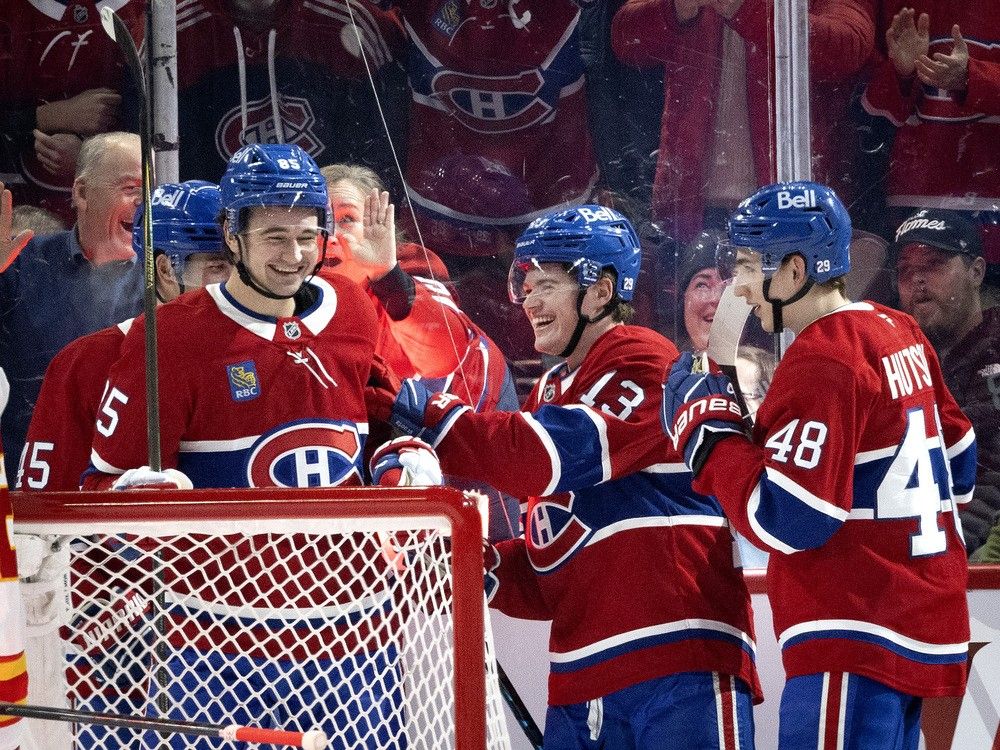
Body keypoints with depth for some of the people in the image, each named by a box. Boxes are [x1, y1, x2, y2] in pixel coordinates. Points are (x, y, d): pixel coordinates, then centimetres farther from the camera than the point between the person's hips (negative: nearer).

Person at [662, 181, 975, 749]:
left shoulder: (820, 363, -16)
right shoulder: (901, 335, 11)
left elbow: (784, 519, -19)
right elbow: (957, 464, 19)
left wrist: (706, 425, -9)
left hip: (858, 642, -10)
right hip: (919, 626, 10)